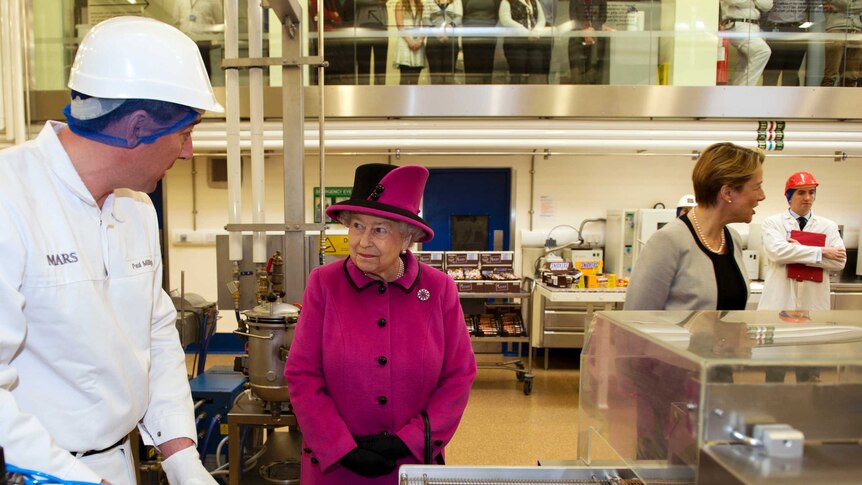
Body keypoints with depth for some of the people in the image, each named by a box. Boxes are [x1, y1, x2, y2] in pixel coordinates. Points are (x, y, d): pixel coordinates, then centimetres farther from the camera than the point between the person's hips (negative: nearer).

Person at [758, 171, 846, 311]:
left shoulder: (829, 226, 7)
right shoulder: (773, 222, 0)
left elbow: (839, 261, -5)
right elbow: (777, 251, -18)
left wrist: (798, 251, -14)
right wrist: (822, 251, -14)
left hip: (814, 302, 3)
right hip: (779, 301, -2)